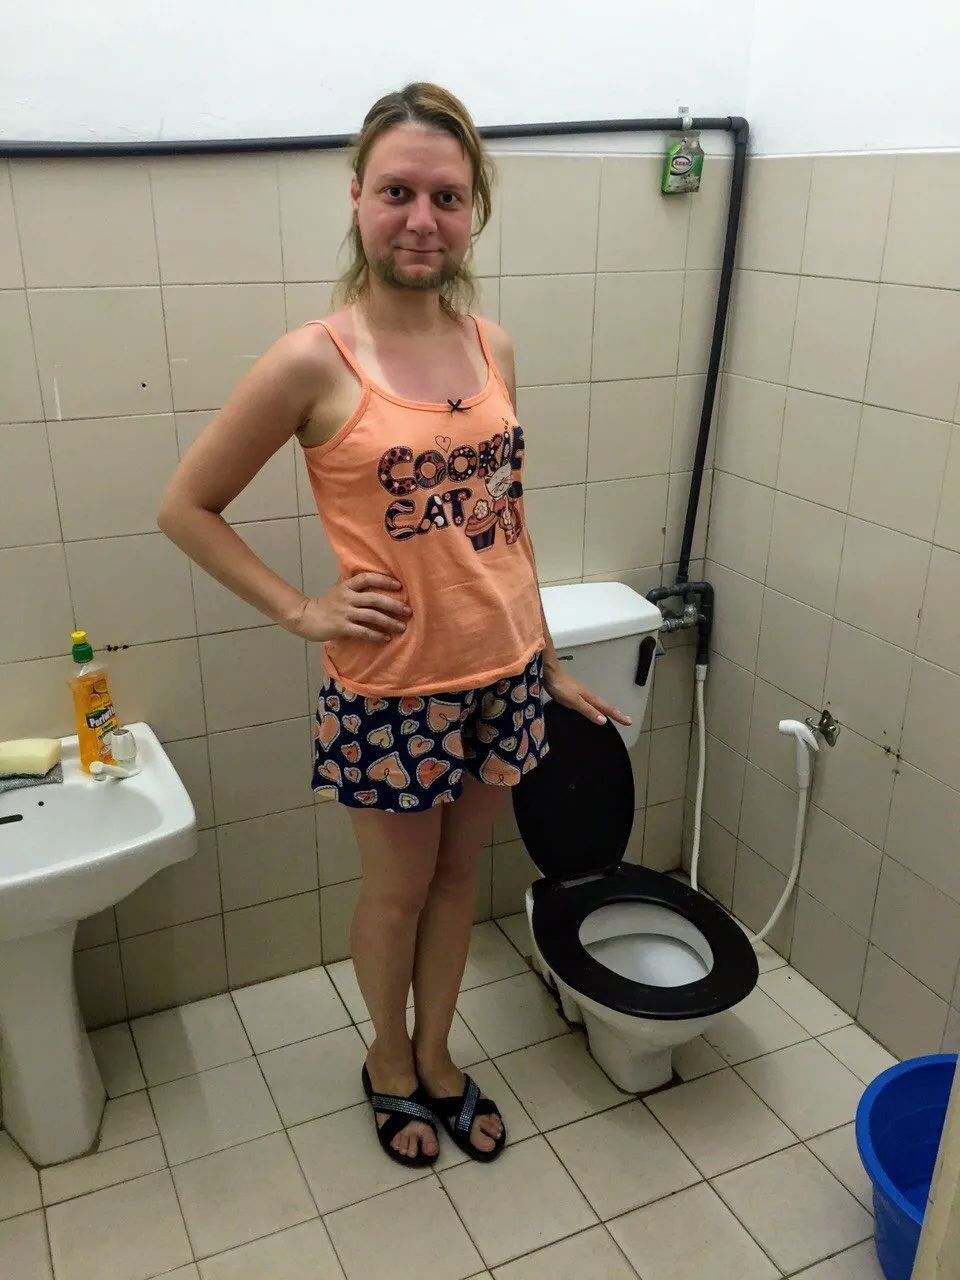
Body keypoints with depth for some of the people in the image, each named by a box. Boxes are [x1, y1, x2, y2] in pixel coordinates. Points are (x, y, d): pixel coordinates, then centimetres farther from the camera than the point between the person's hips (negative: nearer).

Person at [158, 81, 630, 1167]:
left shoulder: (489, 345, 1)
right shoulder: (312, 362, -15)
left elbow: (507, 517, 9)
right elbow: (185, 506, -7)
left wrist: (548, 663, 12)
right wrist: (302, 612, -12)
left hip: (502, 674, 5)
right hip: (392, 690, -5)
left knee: (459, 875, 21)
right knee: (397, 890, 16)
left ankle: (436, 1057, 45)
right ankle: (388, 1060, 45)